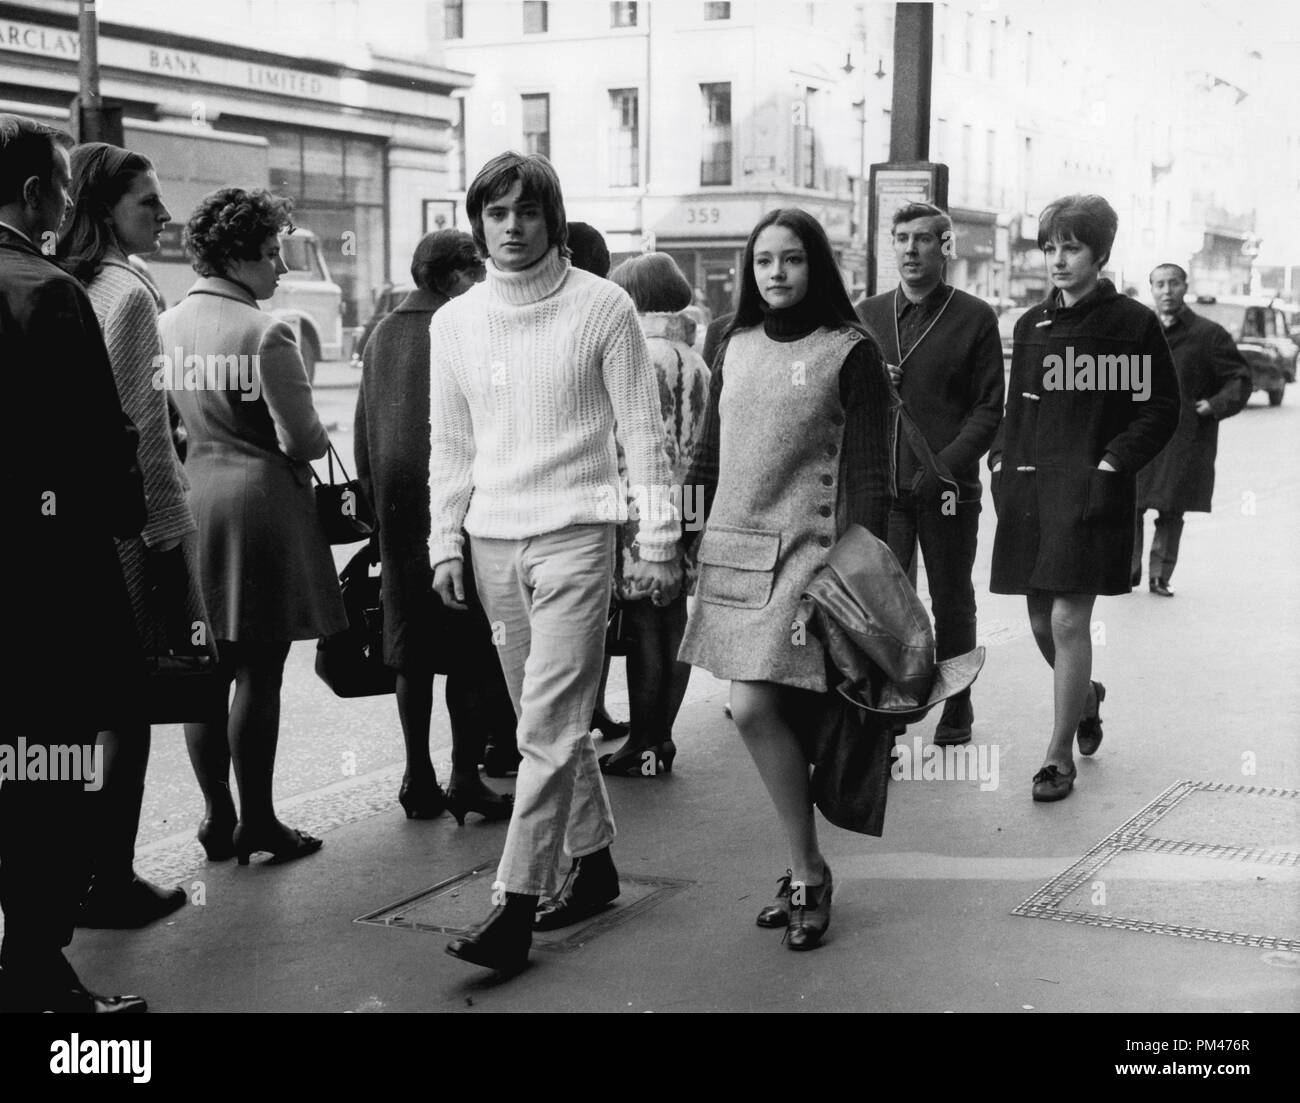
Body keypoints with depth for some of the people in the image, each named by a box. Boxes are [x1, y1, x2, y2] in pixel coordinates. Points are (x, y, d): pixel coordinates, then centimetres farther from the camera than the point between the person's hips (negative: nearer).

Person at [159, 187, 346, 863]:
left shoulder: (164, 325, 5)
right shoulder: (264, 335, -15)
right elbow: (301, 440, -14)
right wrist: (318, 438, 7)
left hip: (189, 499, 7)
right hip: (259, 500, -6)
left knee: (207, 671, 12)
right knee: (257, 675, 1)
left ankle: (216, 813, 19)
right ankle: (256, 820, 9)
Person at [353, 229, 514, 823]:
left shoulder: (382, 334, 11)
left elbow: (362, 433, 14)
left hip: (396, 512, 6)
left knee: (412, 648, 11)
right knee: (471, 646, 1)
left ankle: (419, 779, 15)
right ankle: (465, 777, 2)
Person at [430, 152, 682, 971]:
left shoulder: (603, 307, -3)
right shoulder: (454, 322, 9)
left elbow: (643, 432, -2)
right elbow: (450, 445, 14)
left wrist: (659, 541, -5)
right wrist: (446, 544, 6)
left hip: (575, 535, -5)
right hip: (492, 542, 5)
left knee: (549, 726, -9)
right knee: (553, 720, 13)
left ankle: (517, 905, -7)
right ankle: (594, 860, 28)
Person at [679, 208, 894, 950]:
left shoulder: (850, 351, -4)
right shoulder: (736, 347, 13)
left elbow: (870, 473, -6)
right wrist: (699, 541, 14)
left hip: (805, 552, -5)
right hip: (734, 549, 6)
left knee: (756, 708, -14)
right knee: (775, 717, 7)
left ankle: (807, 874, 2)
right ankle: (807, 871, 20)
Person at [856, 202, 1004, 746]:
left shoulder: (975, 317, 0)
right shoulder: (867, 314, 10)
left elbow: (989, 408, -2)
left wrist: (946, 465, -15)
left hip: (949, 485, -2)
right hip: (882, 483, 2)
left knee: (952, 601, 8)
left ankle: (957, 707, 22)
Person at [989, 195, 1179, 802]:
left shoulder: (1133, 323, -2)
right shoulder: (1031, 324, 13)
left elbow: (1161, 409, -1)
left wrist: (1113, 463, -11)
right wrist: (1002, 461, 6)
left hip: (1090, 493, -5)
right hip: (1028, 489, 5)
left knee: (1069, 620, -9)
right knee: (1041, 621, 11)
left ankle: (1059, 753, 3)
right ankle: (1086, 695, 42)